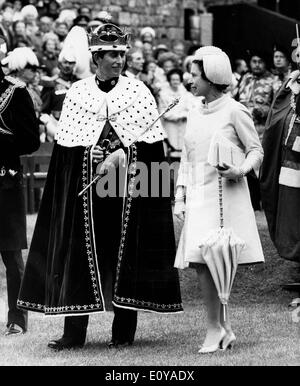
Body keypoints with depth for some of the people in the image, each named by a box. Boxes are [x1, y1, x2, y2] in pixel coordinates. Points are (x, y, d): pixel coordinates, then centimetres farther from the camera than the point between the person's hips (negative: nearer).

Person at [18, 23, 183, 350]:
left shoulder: (137, 91, 4)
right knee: (81, 248, -1)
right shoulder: (77, 92, 6)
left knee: (125, 249, 1)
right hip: (86, 184, 1)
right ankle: (74, 331, 2)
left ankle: (124, 329, 9)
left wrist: (124, 155, -13)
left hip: (128, 183, 0)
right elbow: (65, 142, 4)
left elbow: (151, 140, 1)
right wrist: (90, 153, -12)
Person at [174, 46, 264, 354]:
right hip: (198, 198, 6)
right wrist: (180, 197, 11)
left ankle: (214, 329, -3)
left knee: (206, 259, -12)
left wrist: (240, 170, -21)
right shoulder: (195, 114, 15)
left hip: (226, 196, -6)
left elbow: (256, 151, -2)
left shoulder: (234, 111, -4)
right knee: (201, 264, 2)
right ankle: (223, 329, 12)